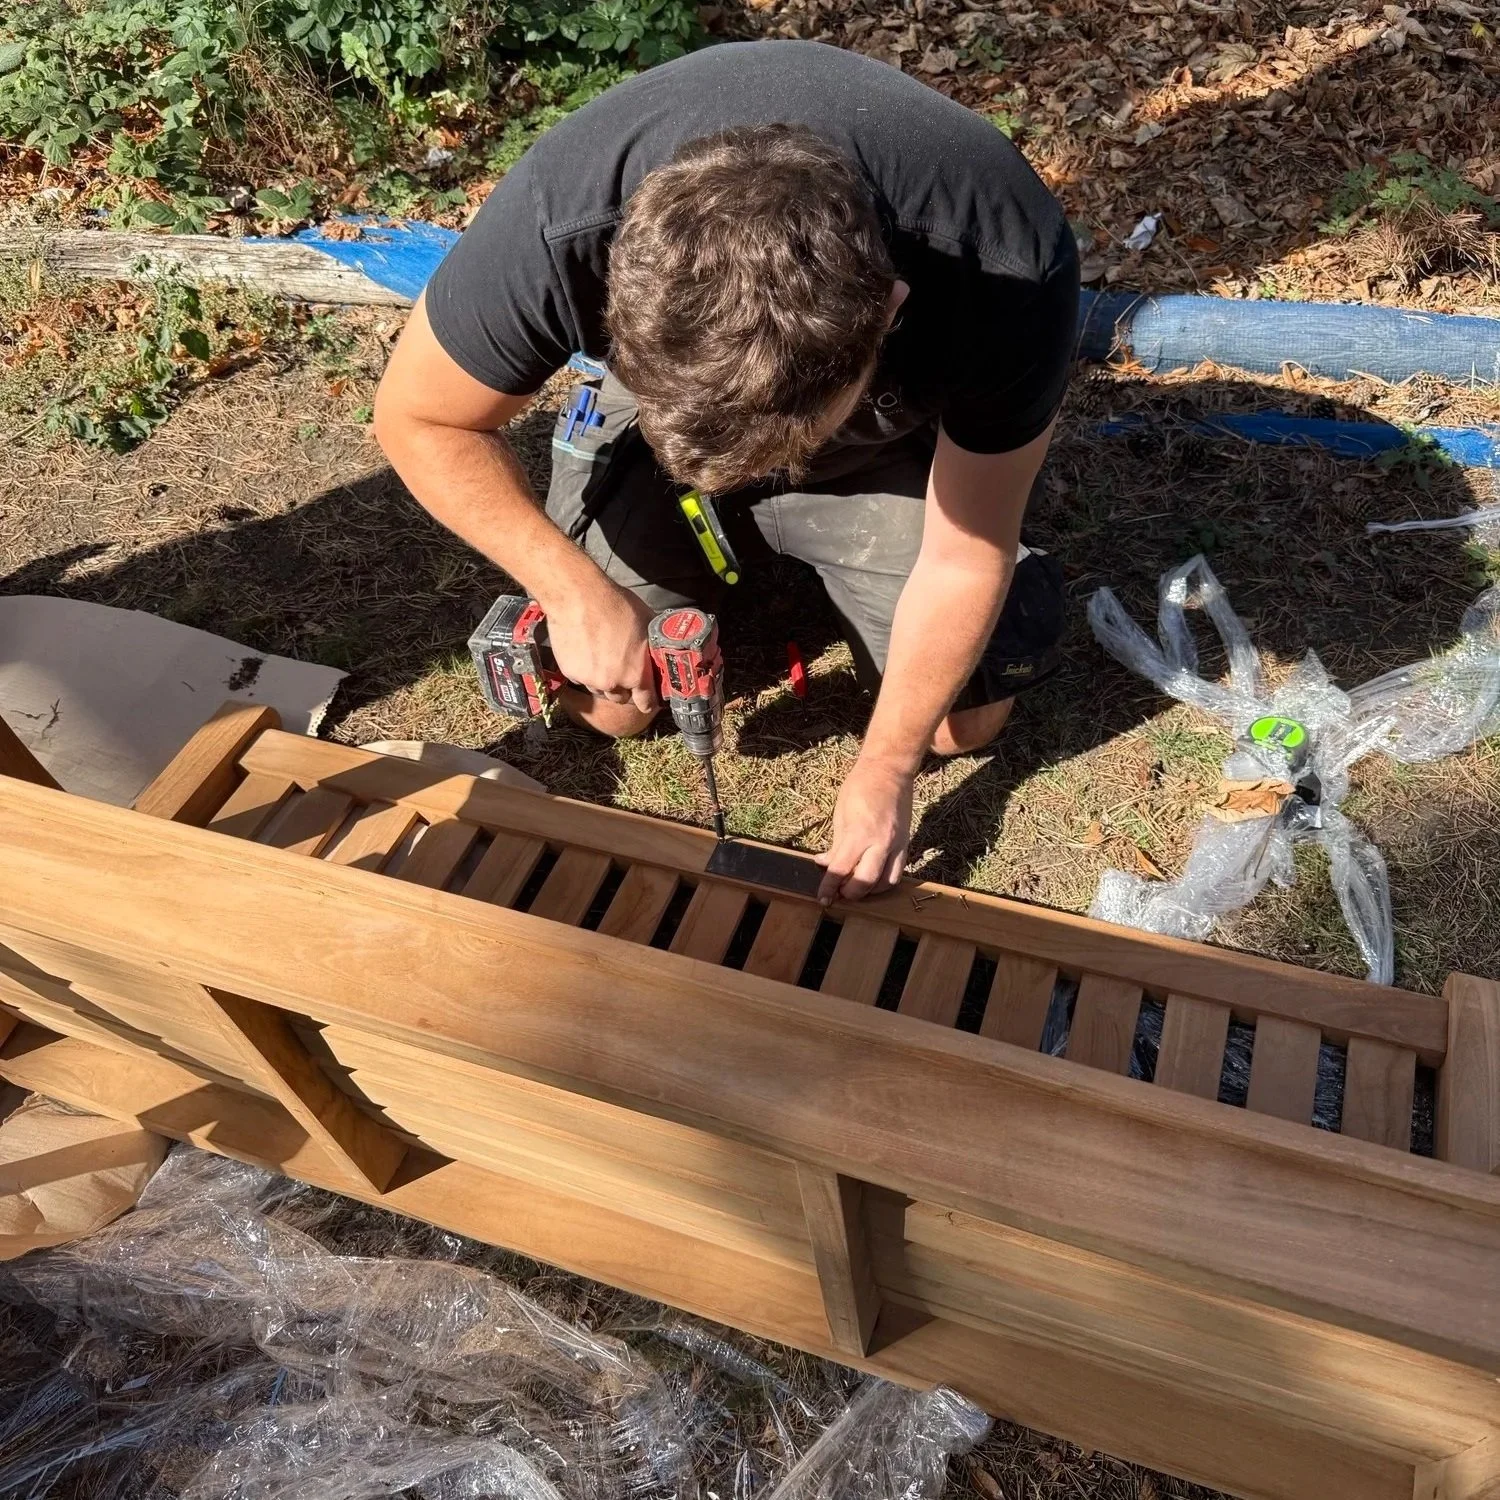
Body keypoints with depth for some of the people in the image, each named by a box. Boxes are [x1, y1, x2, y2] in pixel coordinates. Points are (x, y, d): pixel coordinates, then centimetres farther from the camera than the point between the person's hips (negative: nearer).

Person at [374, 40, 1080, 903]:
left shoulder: (1011, 271, -39)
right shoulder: (554, 228, -39)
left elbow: (967, 558, -24)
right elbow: (419, 420, -19)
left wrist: (886, 770, -18)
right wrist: (576, 591, -29)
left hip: (890, 443, 0)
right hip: (661, 409, 1)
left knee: (964, 720, -1)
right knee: (609, 707, -2)